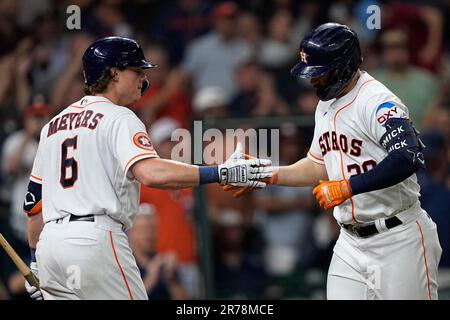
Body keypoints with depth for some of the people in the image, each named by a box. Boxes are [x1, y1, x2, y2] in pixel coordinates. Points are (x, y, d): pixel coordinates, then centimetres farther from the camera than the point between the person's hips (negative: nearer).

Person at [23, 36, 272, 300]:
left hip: (50, 242, 8)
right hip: (95, 239, -8)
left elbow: (35, 200, 21)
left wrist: (36, 260, 27)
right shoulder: (118, 118, -3)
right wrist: (222, 173, -22)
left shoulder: (52, 125, 20)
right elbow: (151, 173, -22)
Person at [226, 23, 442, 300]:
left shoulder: (377, 102, -17)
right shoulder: (326, 105, 12)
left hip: (398, 242, -8)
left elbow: (410, 157, -31)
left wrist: (348, 186, -30)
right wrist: (271, 175, 11)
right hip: (351, 243, 8)